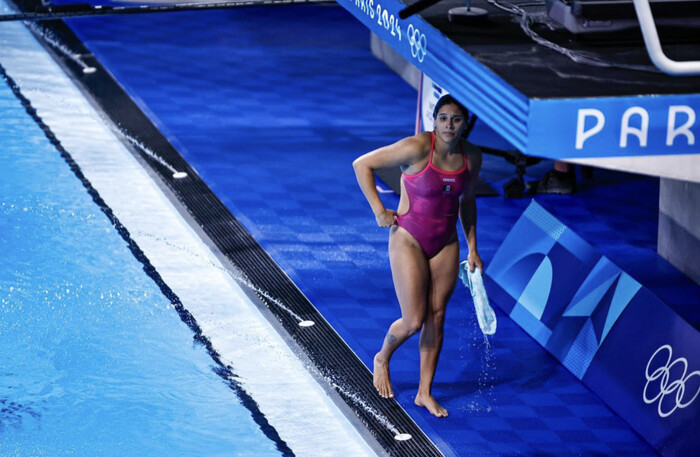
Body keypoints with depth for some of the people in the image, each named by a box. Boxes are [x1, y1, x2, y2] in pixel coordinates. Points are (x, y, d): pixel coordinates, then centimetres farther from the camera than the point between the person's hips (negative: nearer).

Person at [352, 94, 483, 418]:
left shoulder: (471, 157, -3)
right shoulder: (417, 148, -21)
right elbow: (362, 164, -14)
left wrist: (472, 249, 13)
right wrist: (379, 212, -14)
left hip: (446, 243, 5)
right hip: (409, 240, -5)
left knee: (436, 317, 6)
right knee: (414, 321, -6)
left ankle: (425, 392, 18)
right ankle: (382, 359, 27)